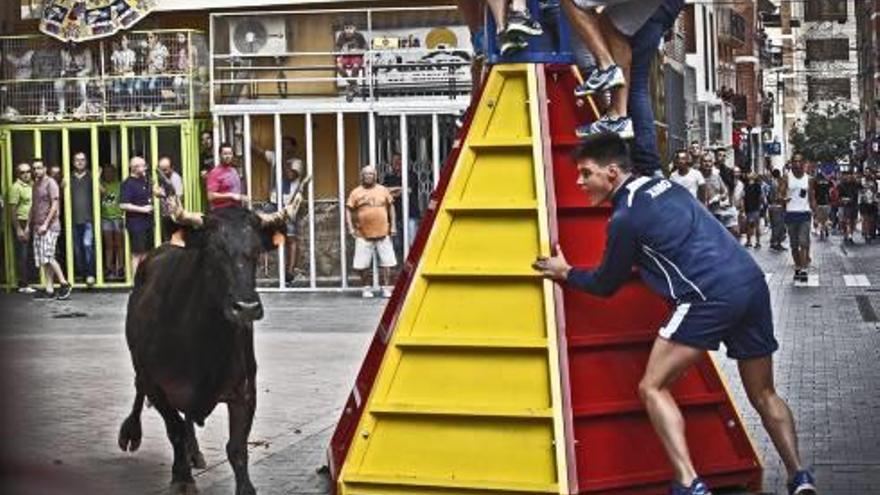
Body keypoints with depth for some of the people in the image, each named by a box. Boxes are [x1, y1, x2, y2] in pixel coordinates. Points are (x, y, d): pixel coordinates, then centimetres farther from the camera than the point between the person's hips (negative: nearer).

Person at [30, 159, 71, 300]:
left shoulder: (50, 183, -6)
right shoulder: (35, 184, 17)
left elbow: (54, 205, -12)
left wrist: (46, 224, -17)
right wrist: (29, 224, 15)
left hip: (50, 226, -8)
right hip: (38, 227, 8)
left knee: (48, 257, -14)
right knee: (43, 259, 4)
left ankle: (64, 284, -6)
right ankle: (49, 290, 6)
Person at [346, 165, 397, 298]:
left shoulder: (383, 190, 7)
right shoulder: (356, 192, 2)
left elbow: (391, 207, 13)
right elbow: (348, 210, 3)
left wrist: (393, 225, 8)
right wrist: (351, 228, -5)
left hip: (383, 233, 1)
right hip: (363, 235, -1)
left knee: (386, 262, 0)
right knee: (362, 264, 1)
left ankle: (385, 288, 8)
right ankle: (366, 288, 16)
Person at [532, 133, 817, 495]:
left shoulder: (625, 217, -3)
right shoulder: (666, 186, 19)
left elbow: (605, 285, 10)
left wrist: (566, 273, 25)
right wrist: (639, 266, 41)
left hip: (713, 295, -8)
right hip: (754, 282, 8)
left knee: (653, 387, -2)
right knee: (763, 395, 20)